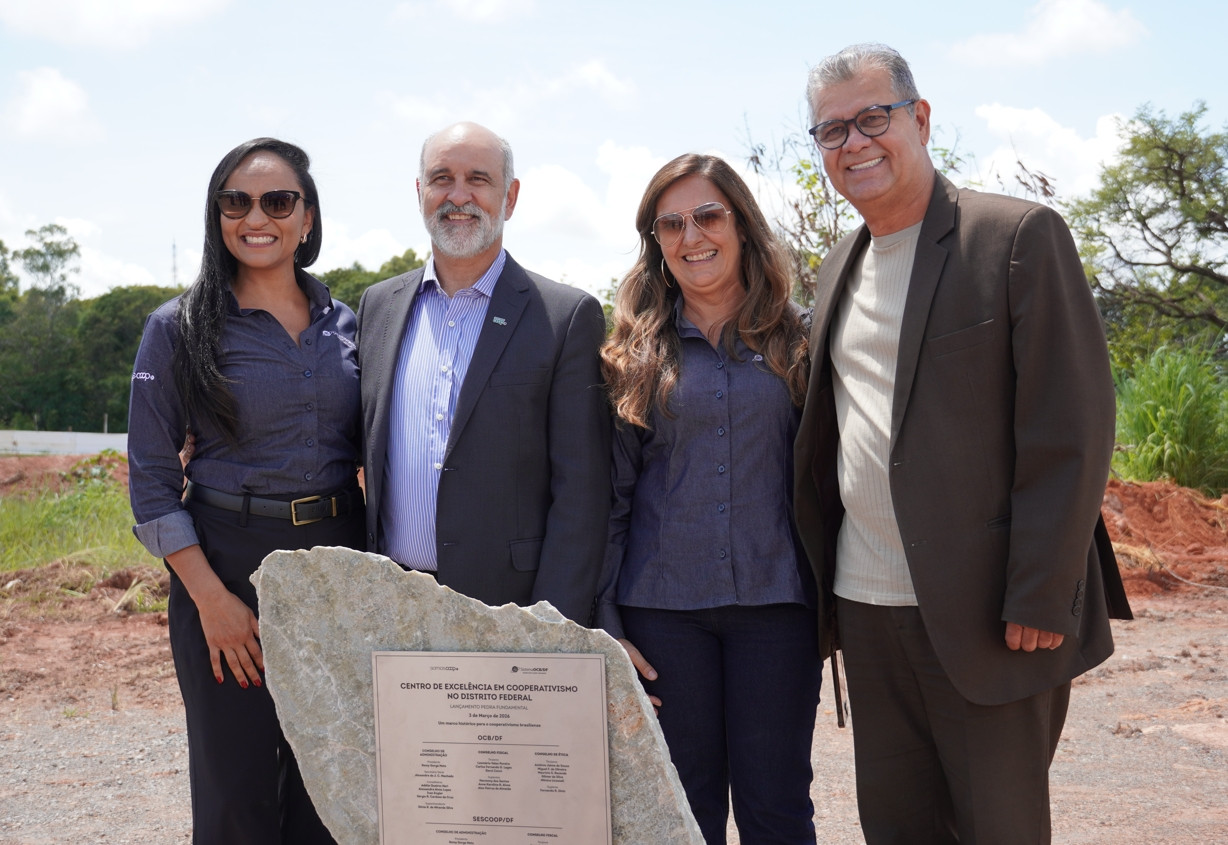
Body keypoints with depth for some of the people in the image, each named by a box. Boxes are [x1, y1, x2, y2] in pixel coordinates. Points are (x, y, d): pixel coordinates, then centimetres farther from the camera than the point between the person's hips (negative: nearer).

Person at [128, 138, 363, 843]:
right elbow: (151, 480, -5)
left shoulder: (347, 324, 6)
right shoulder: (178, 329, -3)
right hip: (229, 566, -3)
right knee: (237, 783, 5)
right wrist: (211, 598, -12)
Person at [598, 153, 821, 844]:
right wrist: (605, 622, -1)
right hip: (663, 608, 0)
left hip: (775, 603, 0)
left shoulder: (797, 339, 5)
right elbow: (609, 492, 4)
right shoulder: (638, 351, 5)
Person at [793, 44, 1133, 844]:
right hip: (867, 609, 6)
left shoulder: (1020, 236, -7)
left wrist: (1038, 601, -16)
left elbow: (1071, 434, -12)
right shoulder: (840, 267, 13)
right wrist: (824, 583, 10)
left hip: (988, 616, -6)